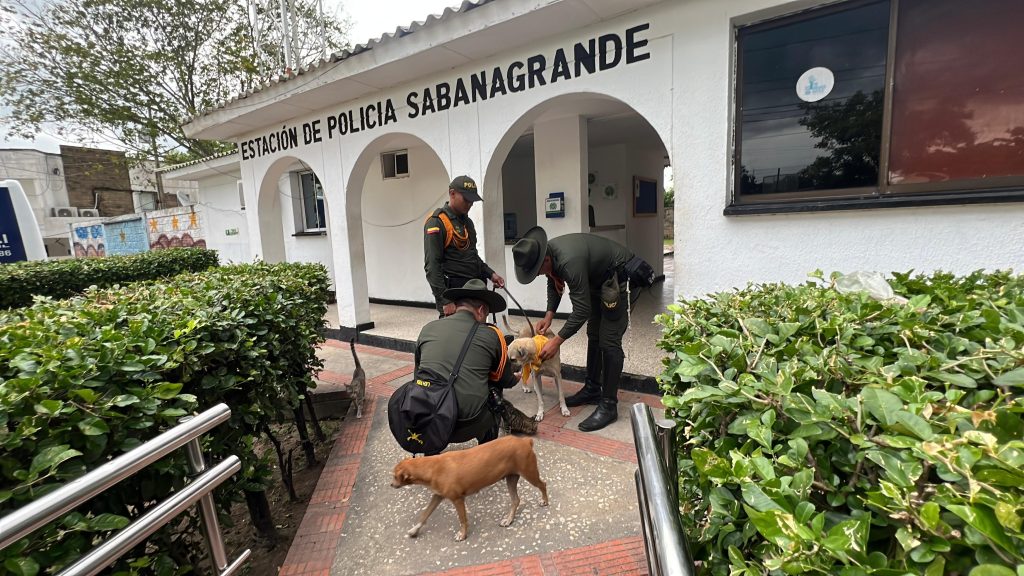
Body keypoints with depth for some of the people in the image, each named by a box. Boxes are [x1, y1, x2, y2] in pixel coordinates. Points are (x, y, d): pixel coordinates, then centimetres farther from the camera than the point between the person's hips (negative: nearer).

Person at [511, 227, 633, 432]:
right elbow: (554, 283, 8)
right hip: (597, 278, 10)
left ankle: (609, 405, -3)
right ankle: (592, 389, 27)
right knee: (594, 336, 14)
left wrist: (557, 341, -28)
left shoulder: (569, 261, -38)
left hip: (619, 277, -9)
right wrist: (549, 315, -3)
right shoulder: (547, 252, -12)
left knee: (609, 342, -12)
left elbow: (582, 310, -34)